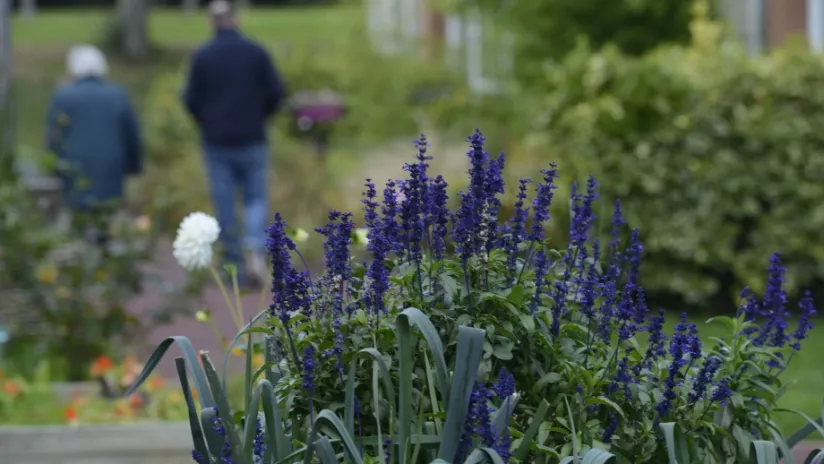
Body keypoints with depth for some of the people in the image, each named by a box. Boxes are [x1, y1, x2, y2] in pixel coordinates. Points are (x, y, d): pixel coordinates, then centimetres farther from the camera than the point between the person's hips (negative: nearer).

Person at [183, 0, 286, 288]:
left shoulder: (202, 56, -6)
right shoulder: (256, 52, -4)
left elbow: (191, 100, -3)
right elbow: (276, 93, -3)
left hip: (216, 142, 0)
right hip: (252, 139, 0)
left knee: (225, 205, 8)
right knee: (256, 198, 10)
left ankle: (237, 269, 11)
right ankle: (256, 248, -17)